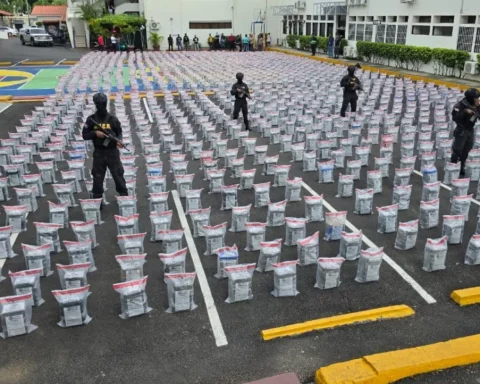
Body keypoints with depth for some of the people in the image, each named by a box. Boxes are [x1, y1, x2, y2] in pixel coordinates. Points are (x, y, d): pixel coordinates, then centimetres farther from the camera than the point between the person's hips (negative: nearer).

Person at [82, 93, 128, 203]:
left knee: (118, 176, 2)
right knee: (97, 178, 7)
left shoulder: (113, 119, 0)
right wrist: (95, 133, -14)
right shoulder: (91, 119, 1)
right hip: (98, 153, 1)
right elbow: (84, 135, 3)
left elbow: (119, 133, 7)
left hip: (112, 152, 0)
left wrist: (119, 141, -14)